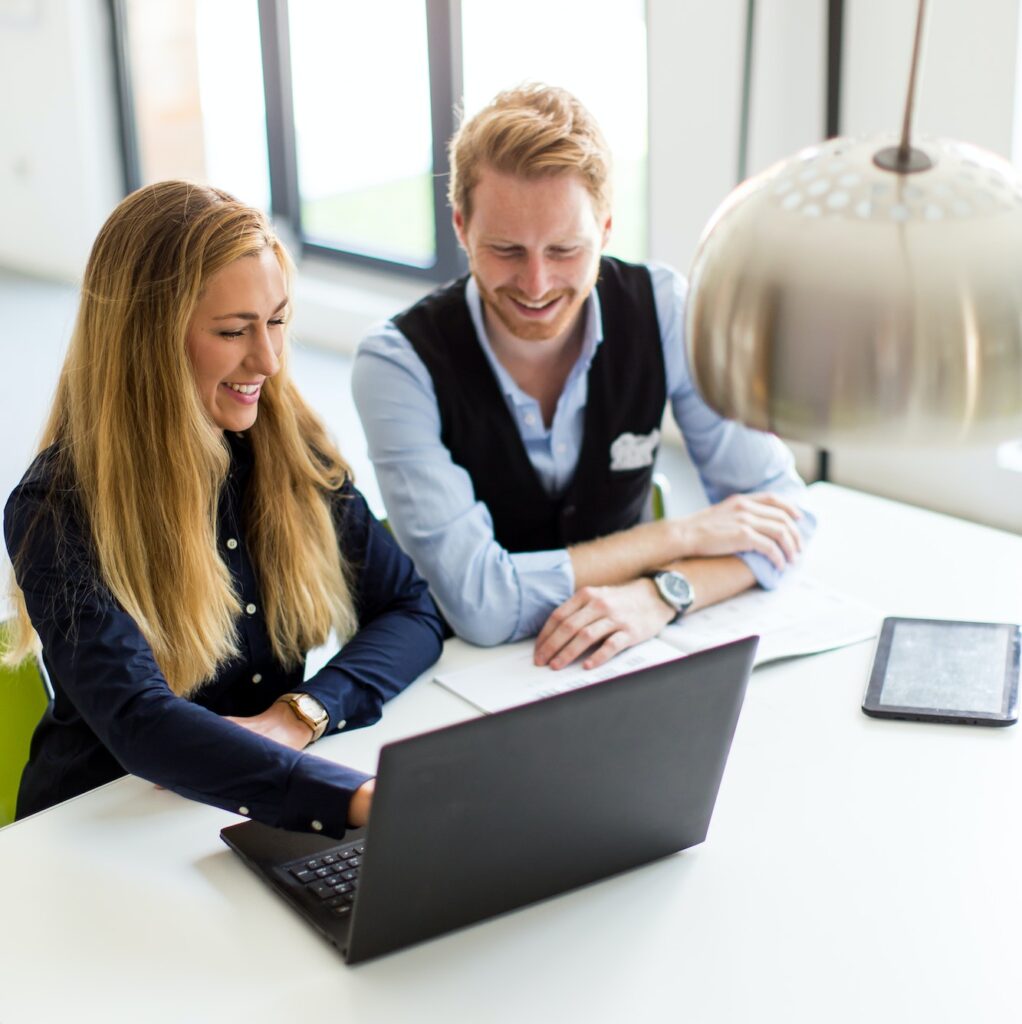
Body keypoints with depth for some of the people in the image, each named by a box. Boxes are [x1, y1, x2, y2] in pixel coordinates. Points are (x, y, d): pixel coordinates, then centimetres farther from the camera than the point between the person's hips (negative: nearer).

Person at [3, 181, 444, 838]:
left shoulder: (290, 447, 1)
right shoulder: (58, 513, -16)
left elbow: (413, 610, 2)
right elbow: (140, 725, -28)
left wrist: (300, 715, -18)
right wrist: (362, 797, -42)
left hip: (274, 819, 5)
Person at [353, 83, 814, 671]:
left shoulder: (664, 309, -10)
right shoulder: (400, 363, -18)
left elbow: (784, 509, -7)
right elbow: (480, 604, -23)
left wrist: (660, 593, -25)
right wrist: (682, 536, -17)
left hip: (628, 664, 2)